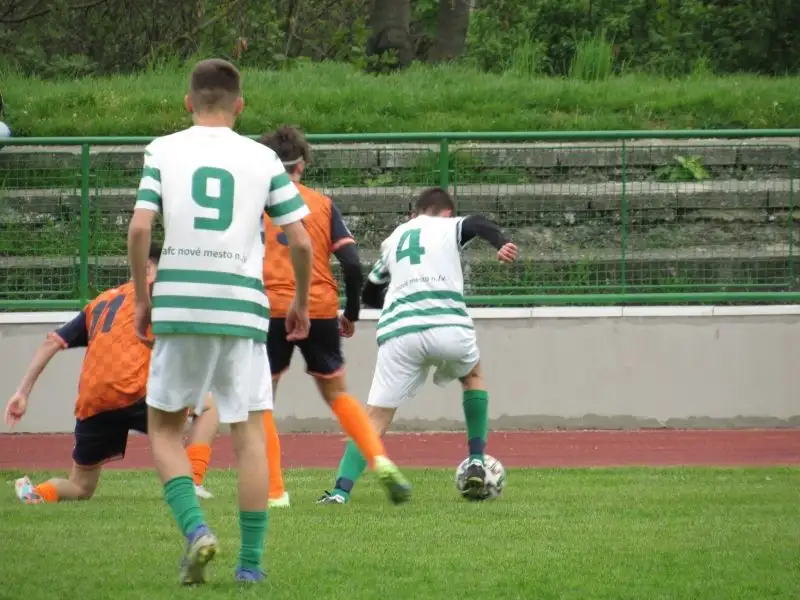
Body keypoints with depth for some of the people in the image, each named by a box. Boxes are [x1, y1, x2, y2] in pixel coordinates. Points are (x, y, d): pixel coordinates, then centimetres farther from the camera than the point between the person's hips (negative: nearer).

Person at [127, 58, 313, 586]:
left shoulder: (164, 150, 4)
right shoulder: (263, 159, 6)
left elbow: (140, 227, -6)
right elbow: (300, 241, 4)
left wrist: (142, 296, 7)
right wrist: (301, 304, 19)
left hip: (179, 305, 0)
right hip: (243, 309, 0)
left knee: (164, 425, 13)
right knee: (250, 432, 6)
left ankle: (195, 529, -8)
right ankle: (251, 560, 4)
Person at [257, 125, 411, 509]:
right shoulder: (323, 204, 9)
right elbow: (352, 264, 2)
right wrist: (351, 314, 13)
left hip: (272, 309, -3)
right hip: (322, 311, 3)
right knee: (336, 393, 20)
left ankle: (274, 493, 3)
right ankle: (381, 461, 0)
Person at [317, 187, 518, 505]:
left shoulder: (393, 239, 28)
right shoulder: (448, 227, 17)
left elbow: (369, 294, 36)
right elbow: (477, 224, -8)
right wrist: (501, 243, -26)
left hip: (398, 334, 2)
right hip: (448, 326, -2)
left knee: (376, 416, 1)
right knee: (473, 376, 31)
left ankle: (341, 489, -17)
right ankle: (476, 463, 22)